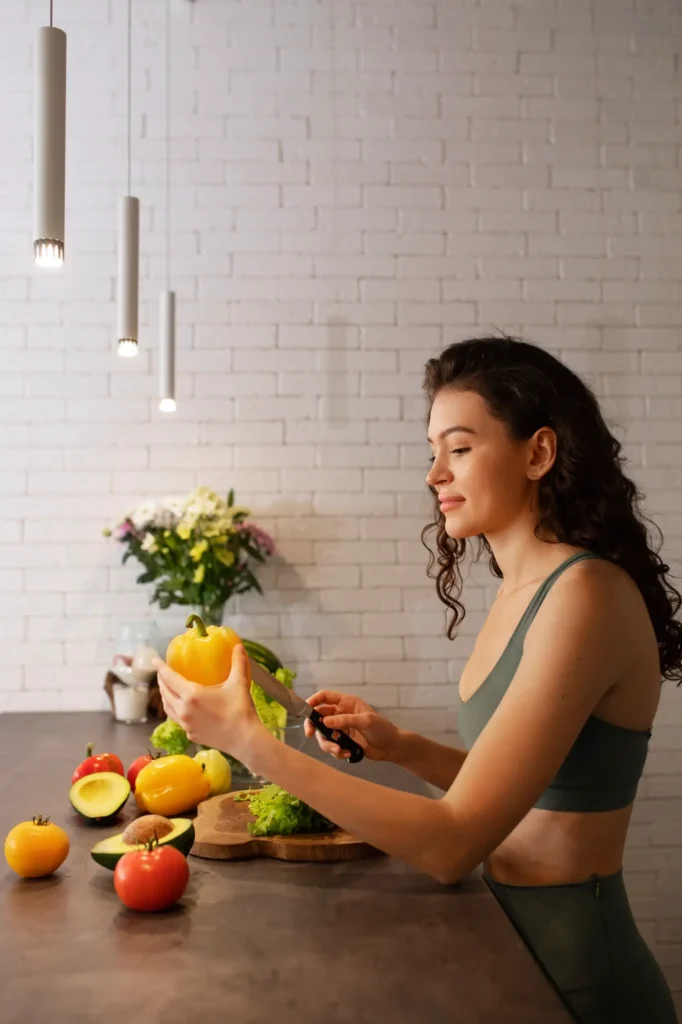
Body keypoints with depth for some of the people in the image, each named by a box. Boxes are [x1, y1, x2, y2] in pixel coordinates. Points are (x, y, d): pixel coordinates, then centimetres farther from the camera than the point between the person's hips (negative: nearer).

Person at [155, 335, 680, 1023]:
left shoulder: (587, 596, -22)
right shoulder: (523, 589, 4)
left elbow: (453, 845, -25)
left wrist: (249, 740, -25)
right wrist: (402, 749, -3)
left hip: (575, 968, -7)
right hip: (514, 937, 7)